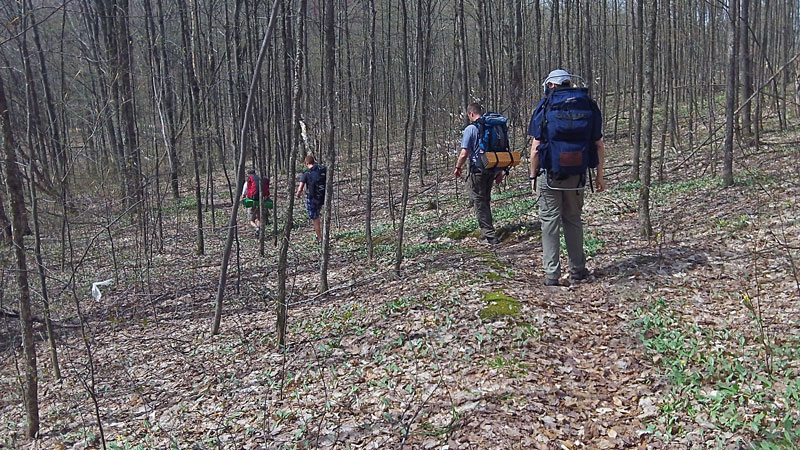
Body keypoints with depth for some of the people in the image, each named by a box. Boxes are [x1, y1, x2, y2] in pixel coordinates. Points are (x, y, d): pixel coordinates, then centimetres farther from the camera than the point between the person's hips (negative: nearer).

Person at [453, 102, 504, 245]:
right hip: (493, 169, 6)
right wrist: (501, 171, 16)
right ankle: (486, 230, 29)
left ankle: (490, 234, 1)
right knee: (485, 200, 20)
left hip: (477, 170, -6)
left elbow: (464, 154, -16)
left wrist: (458, 167, 2)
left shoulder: (470, 129, -12)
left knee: (479, 202, 3)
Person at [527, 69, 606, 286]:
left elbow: (536, 146, -8)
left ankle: (552, 274, 3)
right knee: (573, 221, 15)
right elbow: (599, 145, 5)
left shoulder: (545, 106, -5)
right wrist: (599, 175, 12)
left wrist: (533, 176, -1)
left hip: (549, 173, -3)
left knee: (550, 222, 3)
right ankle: (578, 270, 20)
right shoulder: (588, 106, 5)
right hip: (576, 175, 3)